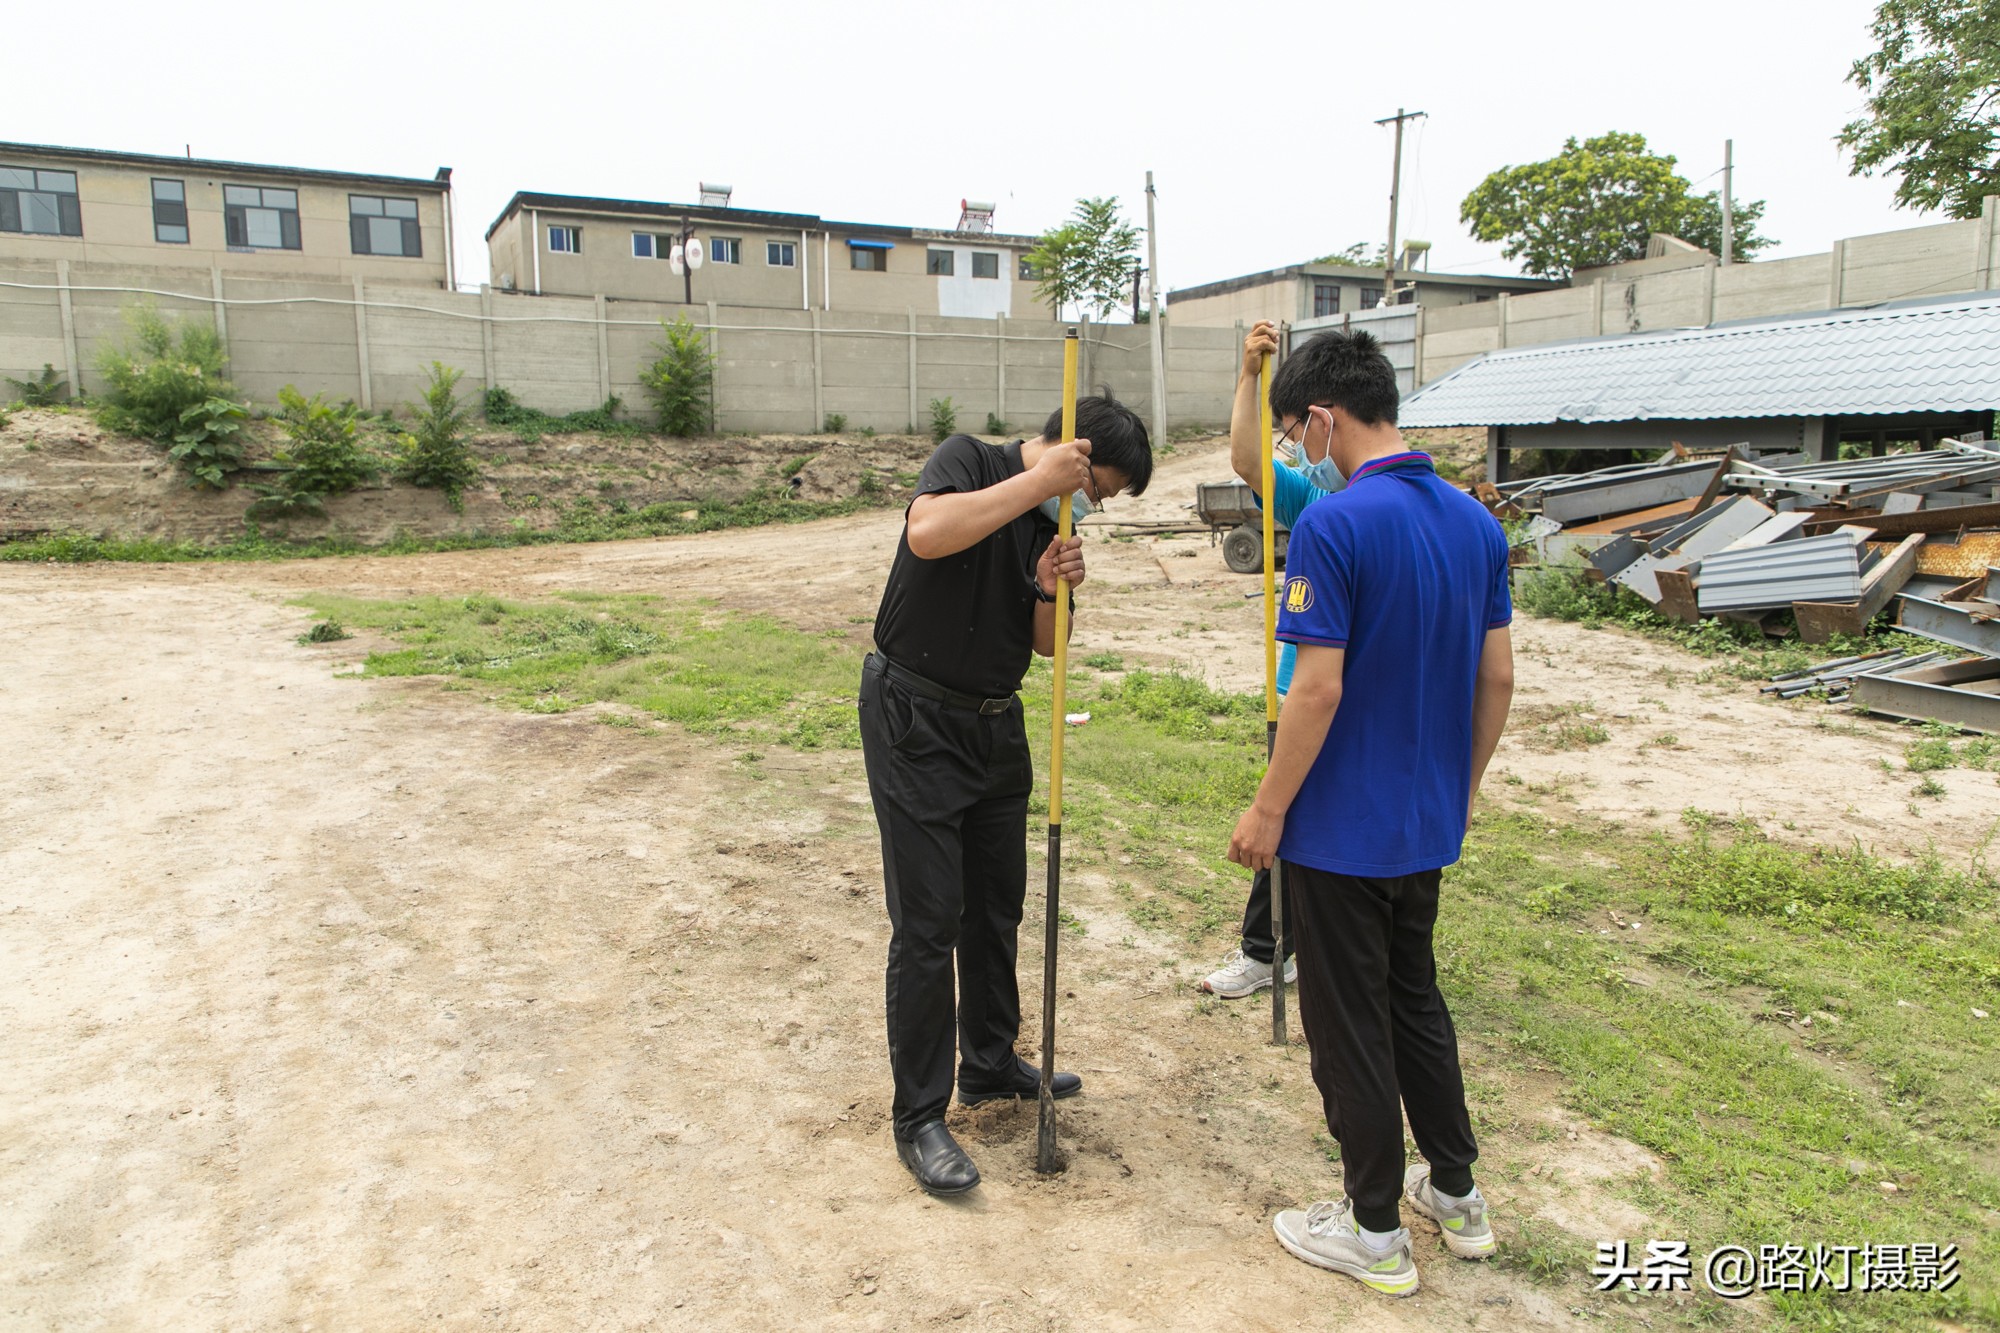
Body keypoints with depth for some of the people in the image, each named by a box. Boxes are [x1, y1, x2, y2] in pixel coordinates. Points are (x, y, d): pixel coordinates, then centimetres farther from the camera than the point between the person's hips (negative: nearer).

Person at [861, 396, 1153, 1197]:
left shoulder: (1055, 517, 9)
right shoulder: (968, 461, -11)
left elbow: (1046, 644, 10)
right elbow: (928, 531, -35)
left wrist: (1053, 590, -11)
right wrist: (1036, 480, -27)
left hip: (996, 724, 8)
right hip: (915, 719, -8)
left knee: (996, 906, 16)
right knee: (928, 922, -5)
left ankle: (990, 1065, 35)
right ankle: (919, 1118, 7)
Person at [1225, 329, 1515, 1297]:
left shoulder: (1333, 524, -21)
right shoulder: (1476, 521, 3)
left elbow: (1319, 688, -23)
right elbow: (1498, 679, 7)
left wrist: (1267, 810, -13)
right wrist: (1462, 784, 18)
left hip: (1341, 828, -8)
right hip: (1429, 824, 8)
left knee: (1349, 1025, 8)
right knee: (1416, 999, 24)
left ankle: (1376, 1232, 23)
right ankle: (1455, 1192, 37)